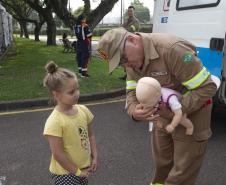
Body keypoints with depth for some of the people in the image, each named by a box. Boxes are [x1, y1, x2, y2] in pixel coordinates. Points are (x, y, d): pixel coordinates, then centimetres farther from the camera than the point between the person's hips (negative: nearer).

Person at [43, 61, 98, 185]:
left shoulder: (83, 110, -6)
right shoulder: (54, 121, -25)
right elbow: (58, 153, -21)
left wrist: (94, 157, 2)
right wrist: (76, 171, -12)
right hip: (65, 172, -6)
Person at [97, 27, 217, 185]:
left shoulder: (173, 49, -31)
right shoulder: (132, 59, -7)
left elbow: (208, 87, -28)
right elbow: (132, 92, -5)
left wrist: (175, 113, -29)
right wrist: (134, 112, -27)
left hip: (191, 111, -6)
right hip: (163, 113, 7)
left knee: (182, 170, 8)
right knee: (162, 161, 24)